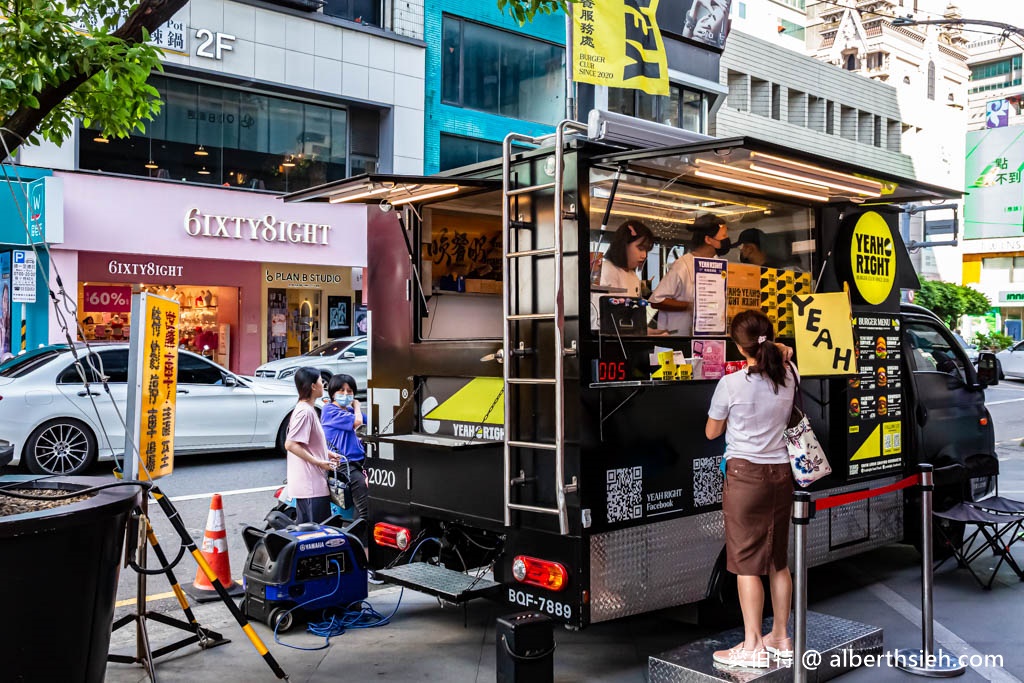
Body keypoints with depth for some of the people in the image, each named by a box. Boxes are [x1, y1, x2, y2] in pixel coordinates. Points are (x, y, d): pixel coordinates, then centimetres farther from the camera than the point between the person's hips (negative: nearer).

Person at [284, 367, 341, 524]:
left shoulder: (308, 409, 15)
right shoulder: (304, 411, -16)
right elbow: (290, 445, -21)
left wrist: (327, 453, 12)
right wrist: (319, 462, -19)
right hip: (310, 486, -10)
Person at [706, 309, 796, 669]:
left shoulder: (731, 383, -14)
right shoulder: (788, 376, -1)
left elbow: (711, 432, 0)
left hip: (745, 474, -6)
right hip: (781, 473, 6)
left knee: (747, 562, 1)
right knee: (778, 561, 14)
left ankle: (753, 647, 6)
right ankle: (781, 638, 25)